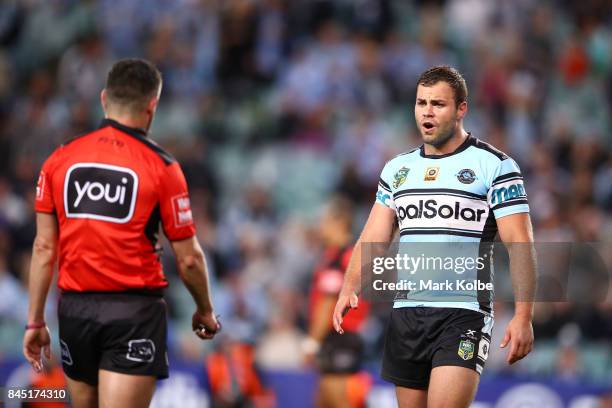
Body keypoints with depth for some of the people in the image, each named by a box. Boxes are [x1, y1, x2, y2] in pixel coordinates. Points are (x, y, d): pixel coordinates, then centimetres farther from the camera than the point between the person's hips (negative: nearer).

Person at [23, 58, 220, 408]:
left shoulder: (60, 159, 3)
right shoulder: (162, 167, -6)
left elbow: (44, 248, 3)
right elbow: (188, 258, -2)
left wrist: (35, 321, 10)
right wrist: (205, 310, 15)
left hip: (75, 309, 4)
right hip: (134, 312, -4)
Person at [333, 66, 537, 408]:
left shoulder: (494, 165, -2)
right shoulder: (398, 168, 15)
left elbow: (520, 245, -7)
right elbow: (373, 238, 11)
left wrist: (523, 316, -16)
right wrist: (350, 289, -7)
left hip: (464, 314, -6)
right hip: (406, 312, 6)